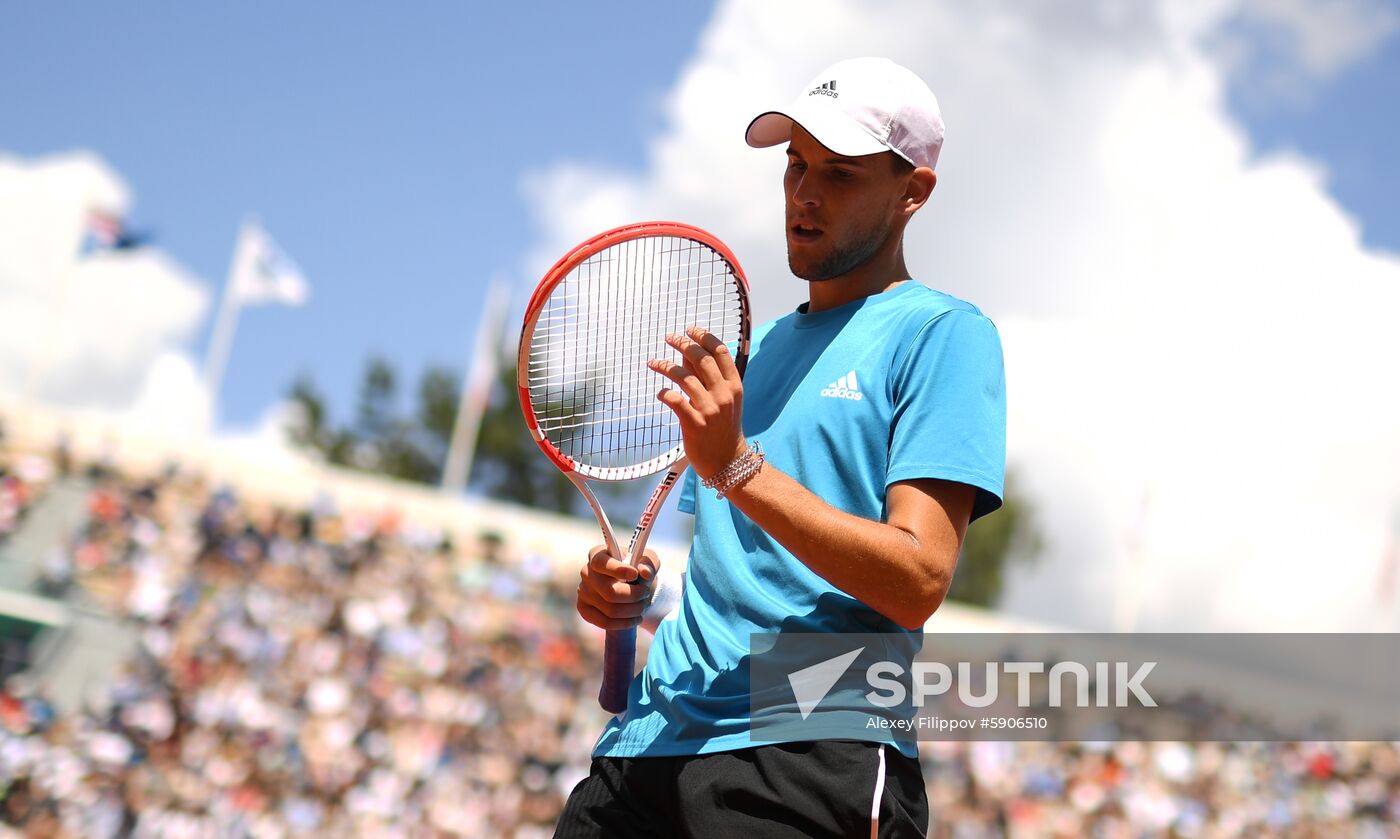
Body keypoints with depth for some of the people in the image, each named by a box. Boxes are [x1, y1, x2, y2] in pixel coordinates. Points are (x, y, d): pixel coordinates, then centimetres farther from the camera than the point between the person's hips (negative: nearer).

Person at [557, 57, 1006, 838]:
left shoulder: (942, 332, -1)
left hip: (811, 753, -6)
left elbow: (917, 583, -12)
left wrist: (736, 466, -19)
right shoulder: (751, 348, 21)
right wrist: (645, 594, 6)